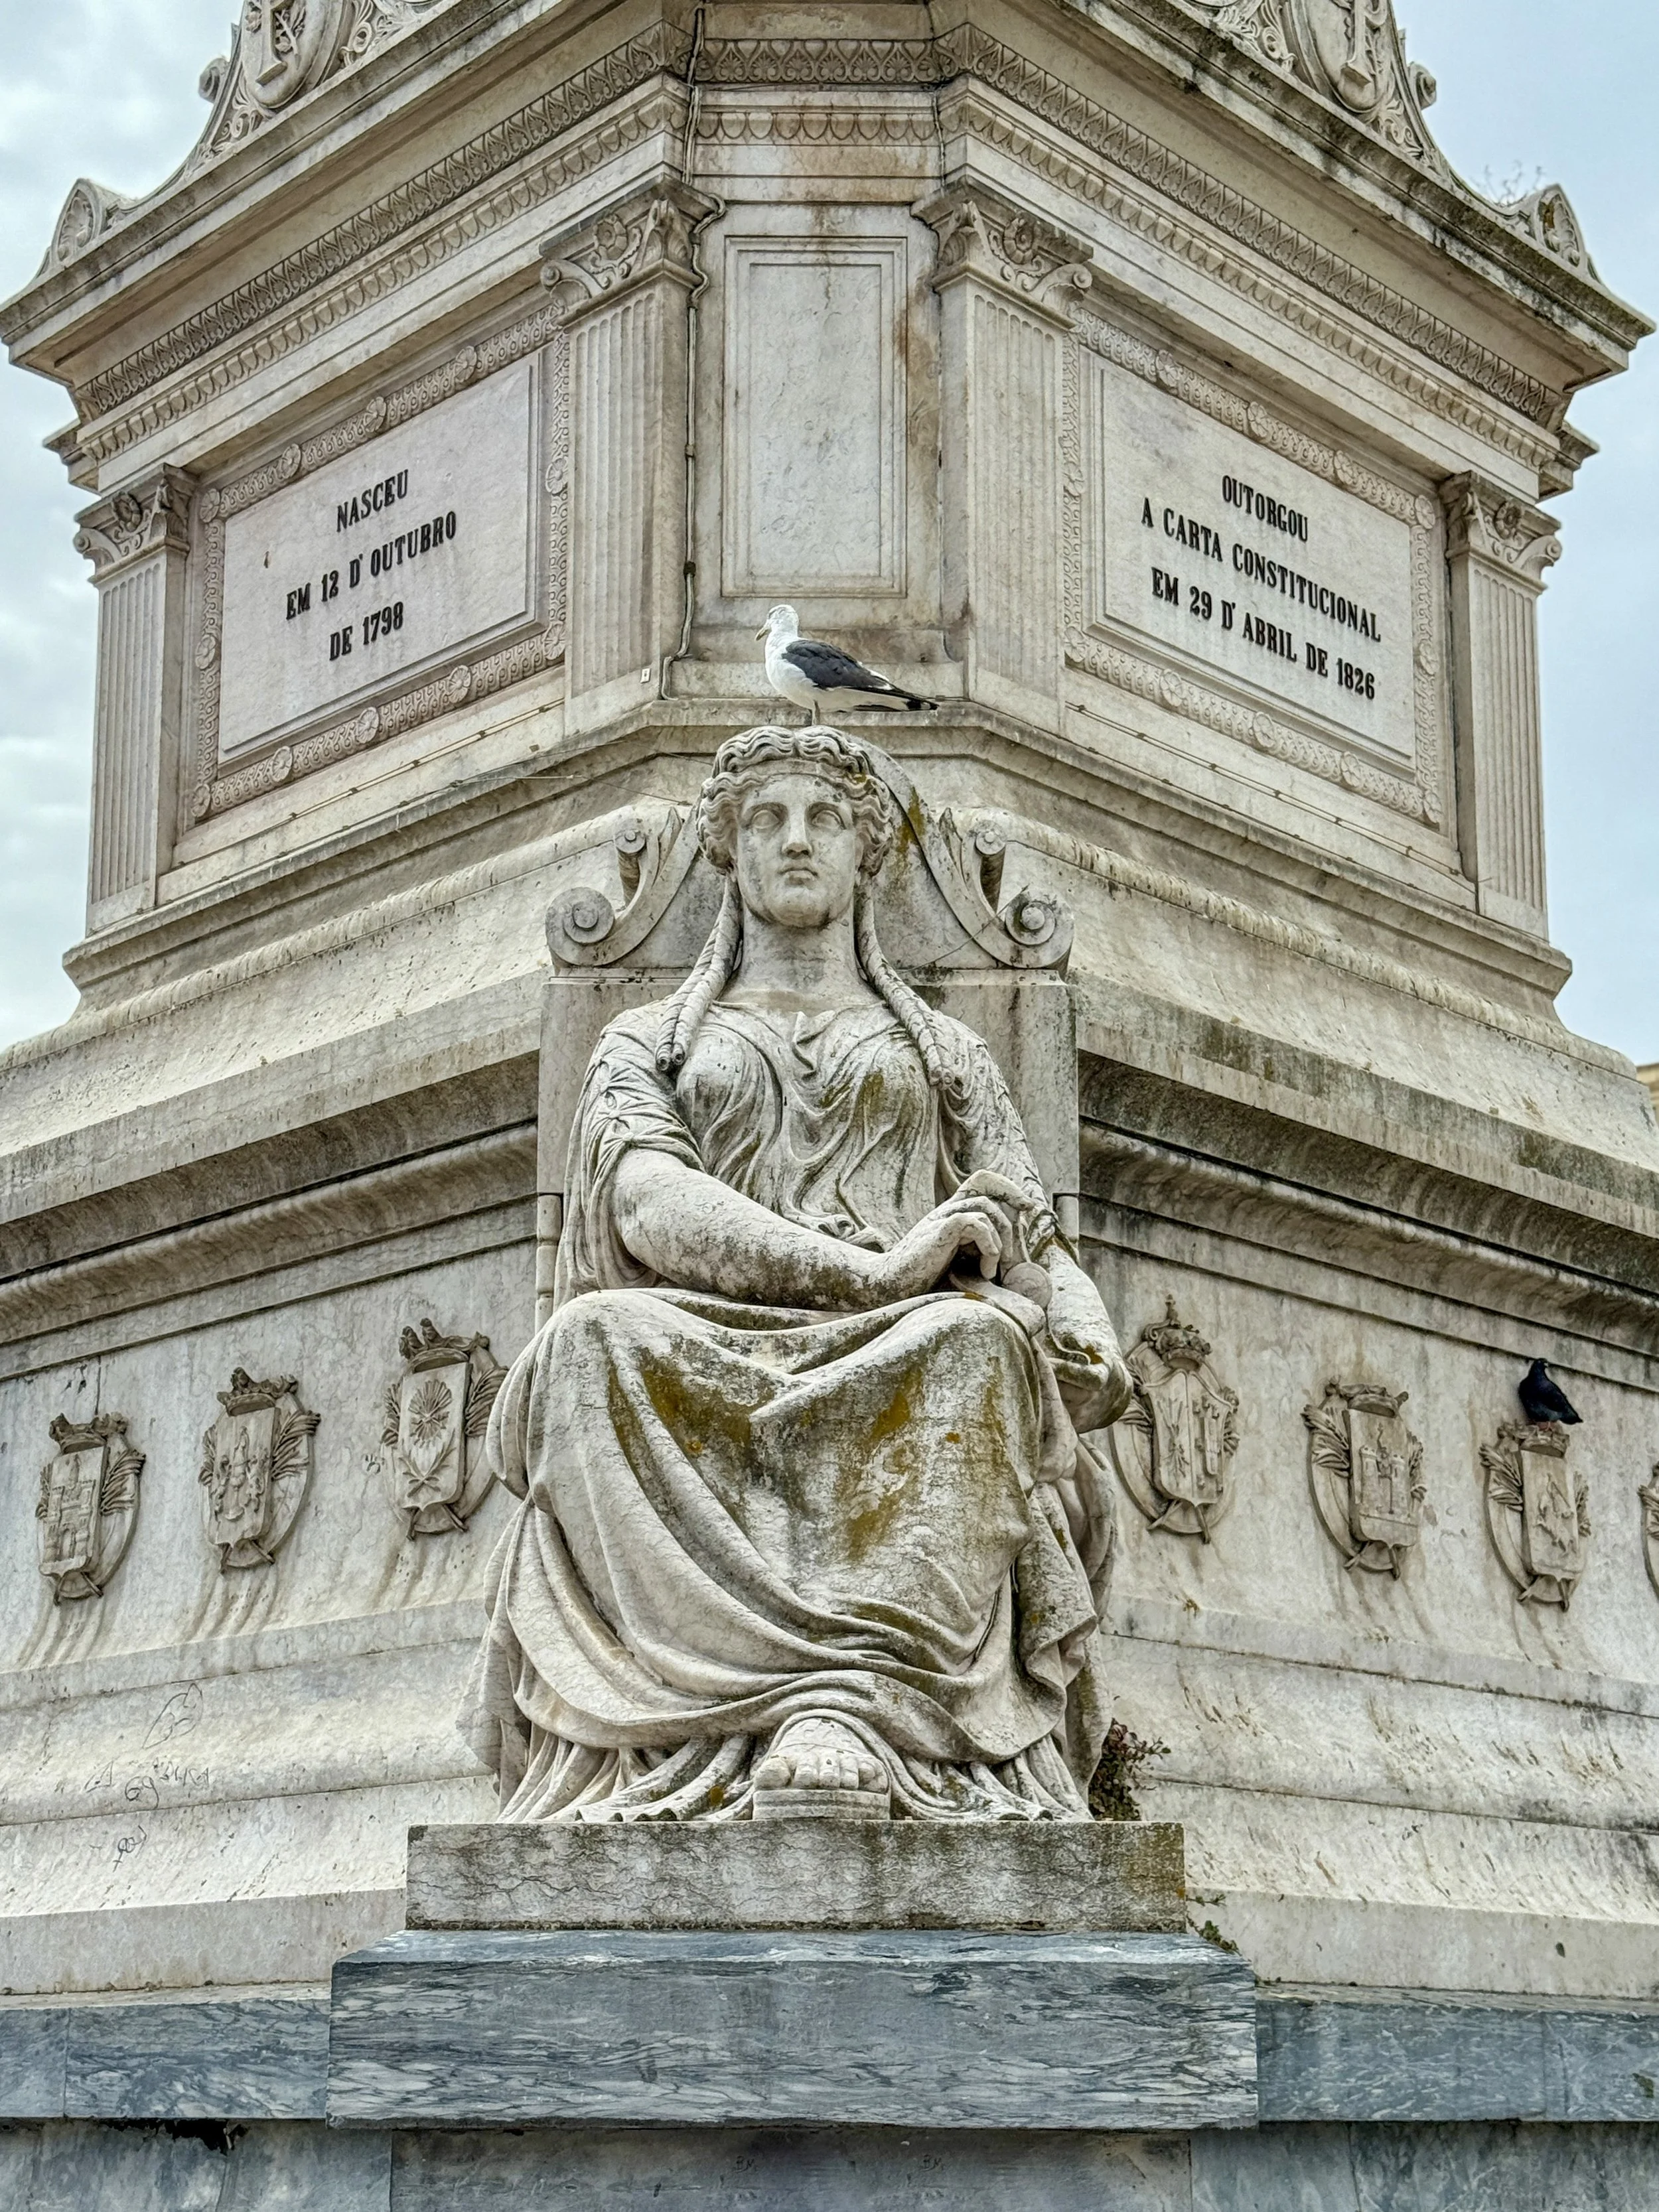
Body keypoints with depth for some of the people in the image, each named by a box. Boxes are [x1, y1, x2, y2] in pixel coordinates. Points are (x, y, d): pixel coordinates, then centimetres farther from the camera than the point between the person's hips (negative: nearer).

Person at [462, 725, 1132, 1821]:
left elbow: (1027, 1235, 18)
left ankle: (853, 1704, -55)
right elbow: (647, 1204, 3)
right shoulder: (647, 1043, 25)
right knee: (600, 1334, -36)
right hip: (705, 1351, 0)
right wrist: (870, 1267, -14)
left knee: (980, 1338, -36)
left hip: (902, 1354, 1)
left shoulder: (948, 1051, 31)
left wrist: (1088, 1341, -9)